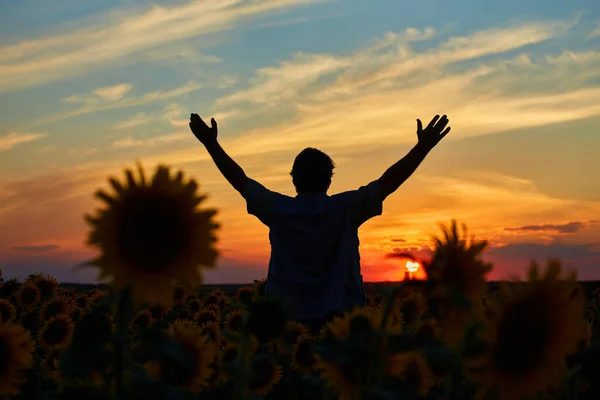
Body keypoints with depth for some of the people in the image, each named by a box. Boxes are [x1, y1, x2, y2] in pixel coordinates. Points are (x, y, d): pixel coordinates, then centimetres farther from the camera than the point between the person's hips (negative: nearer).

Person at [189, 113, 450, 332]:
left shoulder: (279, 210, -1)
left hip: (288, 318, 1)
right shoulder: (345, 209, -5)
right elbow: (389, 181, -5)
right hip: (340, 318, -1)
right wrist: (424, 146, -1)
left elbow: (240, 179, 5)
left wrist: (211, 143, 14)